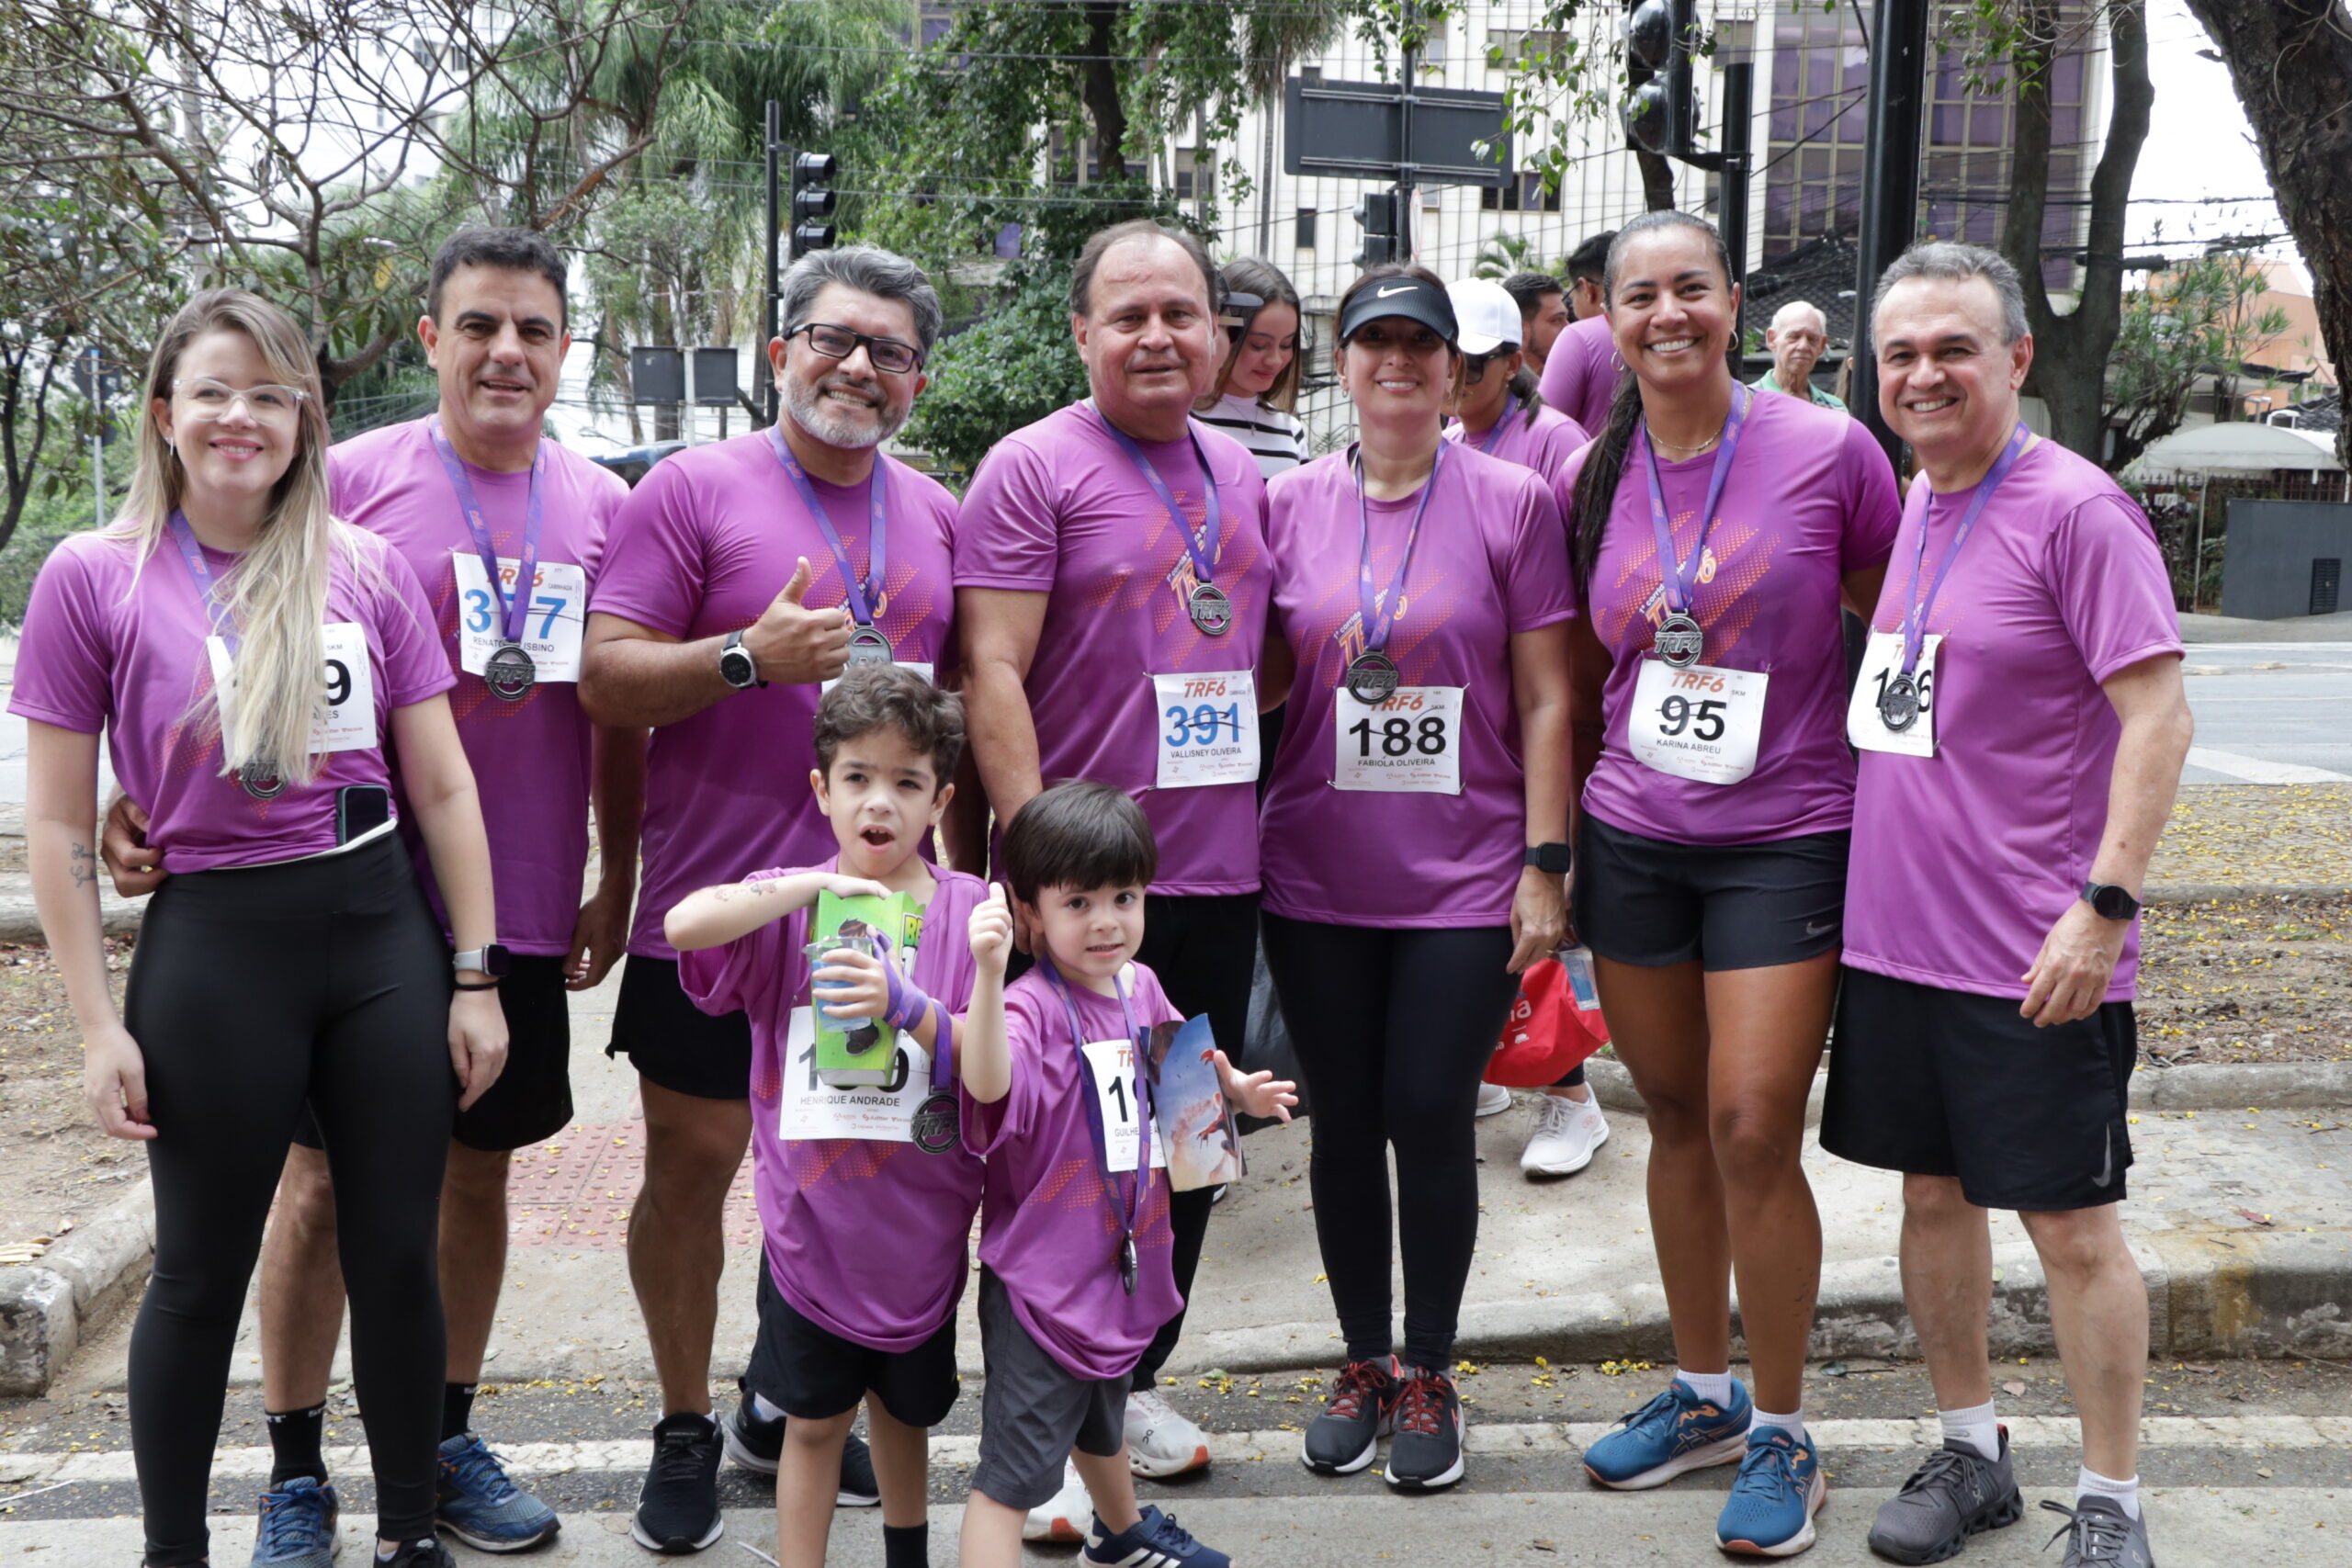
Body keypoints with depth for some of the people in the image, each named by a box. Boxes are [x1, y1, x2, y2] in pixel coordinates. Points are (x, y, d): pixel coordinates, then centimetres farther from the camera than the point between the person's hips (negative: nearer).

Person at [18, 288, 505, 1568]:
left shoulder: (369, 568, 3)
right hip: (215, 945, -2)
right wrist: (100, 1026, -4)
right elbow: (57, 825, -1)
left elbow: (442, 788, 6)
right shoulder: (94, 578, -3)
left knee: (397, 1256, 9)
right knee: (201, 1276, 11)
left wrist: (474, 978, 3)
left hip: (384, 934, 2)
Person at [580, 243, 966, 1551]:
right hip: (715, 905, -4)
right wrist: (749, 655, -23)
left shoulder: (936, 516, 11)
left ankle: (786, 1408, 33)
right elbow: (605, 679, -9)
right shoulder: (694, 489, -4)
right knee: (692, 1163, 6)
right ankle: (687, 1428, 26)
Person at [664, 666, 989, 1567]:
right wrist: (820, 885, -32)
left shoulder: (970, 912, -5)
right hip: (812, 1222, -2)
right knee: (815, 1420, 10)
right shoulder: (790, 906, -6)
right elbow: (682, 927, -26)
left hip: (920, 1228, 2)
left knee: (902, 1409, 21)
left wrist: (905, 1005, -26)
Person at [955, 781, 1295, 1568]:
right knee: (1012, 1473, -3)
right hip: (1041, 1280, -8)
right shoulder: (1032, 1005, -25)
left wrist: (1237, 1085, 8)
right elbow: (987, 1083, -47)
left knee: (1103, 1420, 34)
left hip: (1125, 1260, 8)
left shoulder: (1139, 985, -1)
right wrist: (989, 973, -58)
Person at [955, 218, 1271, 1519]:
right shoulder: (1034, 468, -7)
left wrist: (1251, 814, 13)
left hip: (1221, 872, 7)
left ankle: (1135, 1380, 33)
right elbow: (991, 672, -13)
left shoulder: (1238, 472, 14)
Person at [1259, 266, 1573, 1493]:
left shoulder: (1512, 503, -1)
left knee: (1431, 1116, 0)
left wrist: (1545, 861, -5)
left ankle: (1429, 1373, 20)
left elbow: (1544, 700, -1)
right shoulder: (1289, 505, 5)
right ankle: (1363, 1362, 28)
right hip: (1317, 877, 2)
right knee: (1344, 1120, 9)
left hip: (1464, 878, -2)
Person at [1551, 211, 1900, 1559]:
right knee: (1677, 1119, 13)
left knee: (1753, 1132, -6)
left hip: (1784, 839, -4)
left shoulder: (1828, 451, -7)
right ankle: (1703, 1394, 30)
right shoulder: (1598, 480, 4)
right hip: (1631, 841, 4)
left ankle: (1784, 1432, 14)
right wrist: (1559, 828, 10)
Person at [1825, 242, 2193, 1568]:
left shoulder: (2075, 508, -12)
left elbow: (2159, 714, -16)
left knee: (2070, 1221, 4)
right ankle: (1973, 1457, 32)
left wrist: (2104, 906, -21)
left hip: (2031, 958, -7)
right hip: (1894, 933, 7)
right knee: (1933, 1193, 15)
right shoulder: (1903, 506, 10)